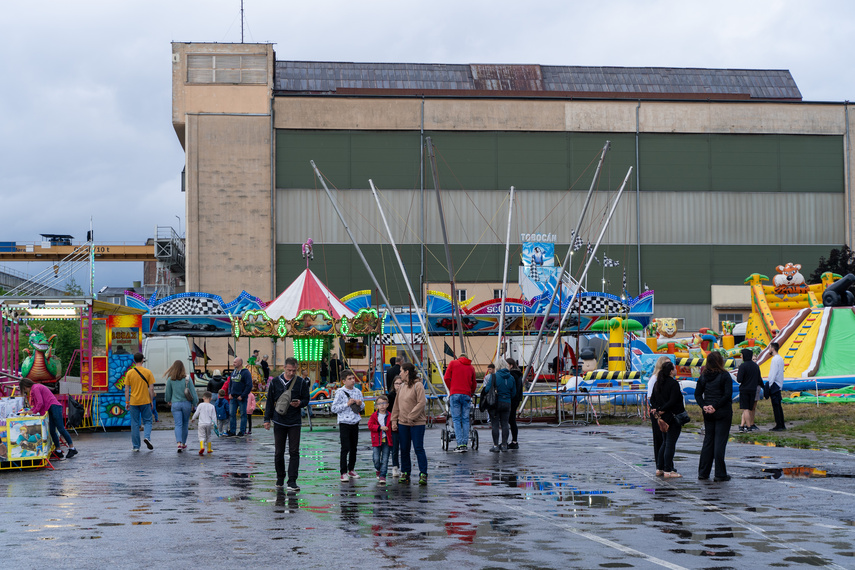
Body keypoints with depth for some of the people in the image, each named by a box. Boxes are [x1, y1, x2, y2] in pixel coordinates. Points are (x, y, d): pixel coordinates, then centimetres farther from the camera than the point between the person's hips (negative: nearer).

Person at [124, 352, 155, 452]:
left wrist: (127, 402, 5)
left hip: (133, 402, 1)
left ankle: (136, 446, 9)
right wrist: (151, 401, 5)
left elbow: (126, 389, -1)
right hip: (145, 401, -1)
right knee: (147, 421, 12)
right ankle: (147, 437, -13)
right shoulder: (148, 372, -4)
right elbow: (151, 388, -4)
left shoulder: (129, 373, -2)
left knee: (135, 424, 7)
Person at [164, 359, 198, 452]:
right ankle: (184, 444, 25)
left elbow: (168, 393, 5)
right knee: (185, 424, 15)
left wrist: (168, 401, 25)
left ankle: (179, 443, -21)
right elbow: (193, 392, -3)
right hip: (186, 403, 1)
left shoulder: (170, 379, -4)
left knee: (178, 424, -2)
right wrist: (194, 404, 8)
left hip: (175, 404, -1)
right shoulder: (187, 378, -5)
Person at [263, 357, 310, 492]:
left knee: (294, 452, -6)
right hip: (279, 422, 1)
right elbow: (270, 401, 9)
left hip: (295, 422, -1)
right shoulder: (275, 382, 4)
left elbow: (306, 399, 7)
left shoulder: (301, 382, 2)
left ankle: (292, 481, -6)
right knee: (278, 452, 7)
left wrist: (299, 403, -16)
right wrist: (267, 419, 5)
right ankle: (280, 479, 21)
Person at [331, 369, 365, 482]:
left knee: (354, 448, 11)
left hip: (355, 423, 5)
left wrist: (360, 404, -3)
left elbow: (362, 407, 20)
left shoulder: (358, 391, 7)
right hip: (344, 423, -5)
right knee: (345, 448, -8)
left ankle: (351, 470, 24)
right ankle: (343, 473, -4)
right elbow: (333, 409, -11)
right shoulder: (340, 392, -8)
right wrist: (347, 404, -17)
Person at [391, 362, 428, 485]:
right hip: (402, 423, 7)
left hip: (417, 423, -7)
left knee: (419, 448, -6)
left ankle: (423, 475, -3)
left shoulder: (418, 385, -10)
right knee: (404, 449, 10)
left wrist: (411, 417, -18)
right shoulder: (402, 386, 13)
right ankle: (405, 473, 19)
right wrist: (394, 420, 9)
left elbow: (421, 403, -16)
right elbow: (397, 404, 16)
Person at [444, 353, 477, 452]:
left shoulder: (453, 363, 10)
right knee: (465, 419, 7)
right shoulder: (471, 367, 16)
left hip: (455, 394, -2)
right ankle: (465, 444, 3)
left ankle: (460, 444, -10)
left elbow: (446, 378, 4)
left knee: (456, 419, -1)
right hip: (466, 395, 2)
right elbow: (474, 384, 20)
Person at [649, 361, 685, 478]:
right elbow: (673, 401, -20)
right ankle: (668, 470, -3)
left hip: (663, 417, 8)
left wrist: (656, 409, -1)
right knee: (670, 443, -4)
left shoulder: (657, 383, 10)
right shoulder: (673, 383, -14)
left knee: (665, 442, 17)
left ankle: (659, 468, 18)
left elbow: (652, 399, 10)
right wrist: (662, 410, -13)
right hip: (673, 417, -8)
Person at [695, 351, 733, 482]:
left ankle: (703, 472, 14)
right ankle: (720, 474, -1)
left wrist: (704, 406, -4)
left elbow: (697, 394, 5)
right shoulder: (724, 376, -11)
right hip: (723, 412, -5)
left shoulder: (703, 376, 5)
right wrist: (715, 406, -14)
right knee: (720, 442, -2)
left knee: (708, 441, 13)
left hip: (708, 414, 5)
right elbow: (728, 395, -18)